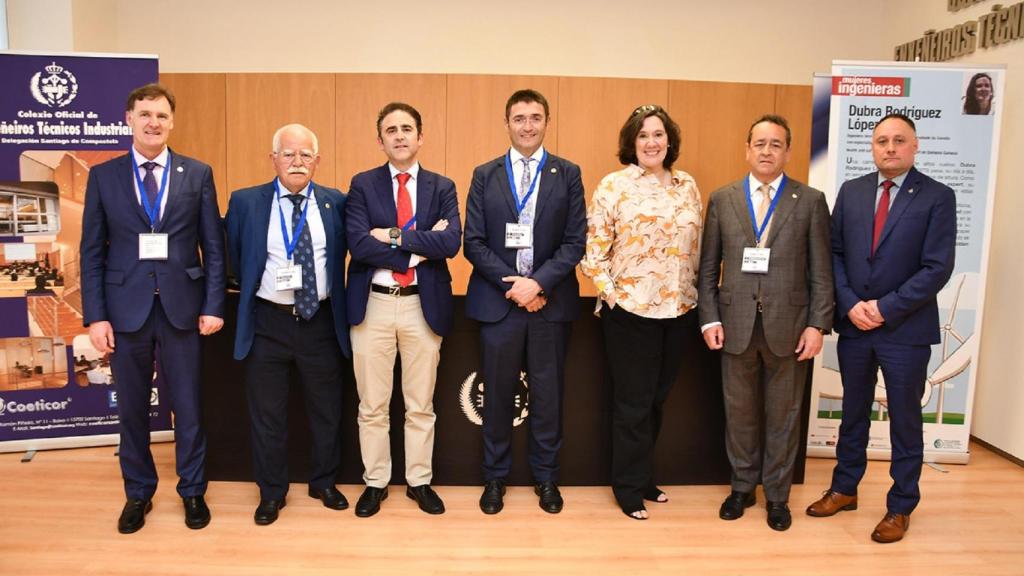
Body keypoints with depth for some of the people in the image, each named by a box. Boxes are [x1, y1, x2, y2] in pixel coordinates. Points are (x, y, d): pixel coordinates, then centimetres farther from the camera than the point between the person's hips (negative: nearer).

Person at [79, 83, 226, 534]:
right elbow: (91, 251, 3)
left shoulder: (198, 174, 3)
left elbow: (213, 246, 2)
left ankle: (192, 491, 26)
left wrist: (213, 305, -4)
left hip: (181, 306, -1)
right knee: (131, 409, 12)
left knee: (188, 408, 9)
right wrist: (95, 315, -3)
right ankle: (138, 492, 30)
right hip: (126, 307, 1)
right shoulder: (103, 175, 4)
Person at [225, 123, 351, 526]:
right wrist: (252, 291, 7)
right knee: (267, 414, 10)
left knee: (326, 410, 13)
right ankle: (271, 492, 28)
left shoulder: (335, 203, 1)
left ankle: (323, 482, 33)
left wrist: (336, 300, 5)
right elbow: (234, 261, 8)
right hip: (267, 323, -1)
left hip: (321, 322, 1)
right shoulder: (245, 202, -1)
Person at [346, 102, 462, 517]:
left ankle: (420, 481, 28)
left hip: (423, 304, 1)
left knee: (420, 405, 12)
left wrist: (396, 236, -16)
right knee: (372, 405, 10)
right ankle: (375, 482, 27)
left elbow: (451, 243, -12)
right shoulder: (363, 185, 2)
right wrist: (421, 246, -14)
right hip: (373, 304, 0)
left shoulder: (442, 187, 4)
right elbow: (359, 245, -13)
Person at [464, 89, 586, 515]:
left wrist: (538, 282, -14)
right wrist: (512, 284, -10)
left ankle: (546, 476, 26)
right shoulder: (485, 175, 6)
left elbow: (575, 241, -2)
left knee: (548, 393, 9)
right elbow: (473, 242, 0)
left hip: (551, 301, 0)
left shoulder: (568, 174, 5)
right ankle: (495, 477, 25)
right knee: (497, 393, 9)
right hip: (498, 300, 0)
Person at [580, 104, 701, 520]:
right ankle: (629, 487, 21)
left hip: (676, 310, 5)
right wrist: (609, 293, -12)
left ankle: (643, 475, 33)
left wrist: (691, 295, 8)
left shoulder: (687, 187, 8)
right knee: (633, 402, 5)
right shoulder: (614, 186, -6)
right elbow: (593, 249, -6)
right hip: (629, 309, -5)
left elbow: (697, 247, 13)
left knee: (657, 398, 16)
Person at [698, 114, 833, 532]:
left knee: (783, 415, 10)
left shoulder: (811, 201, 2)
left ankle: (777, 494, 26)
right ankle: (743, 487, 30)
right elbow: (708, 267, 4)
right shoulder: (722, 199, 5)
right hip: (736, 325, 1)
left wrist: (817, 325, -7)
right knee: (739, 412, 12)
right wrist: (709, 319, -3)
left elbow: (821, 271, 0)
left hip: (788, 327, -1)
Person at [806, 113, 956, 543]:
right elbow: (834, 253, 4)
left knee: (904, 420, 9)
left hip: (906, 329, -3)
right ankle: (844, 488, 32)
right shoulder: (851, 191, 5)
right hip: (853, 325, 3)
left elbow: (938, 267, -12)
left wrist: (886, 308, -16)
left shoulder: (937, 197, -6)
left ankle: (900, 506, 24)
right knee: (853, 413, 16)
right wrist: (850, 304, -9)